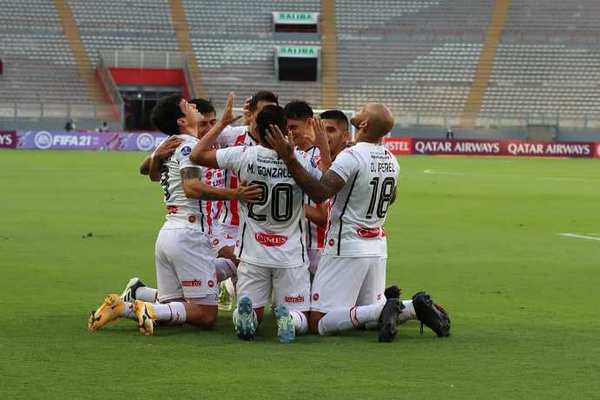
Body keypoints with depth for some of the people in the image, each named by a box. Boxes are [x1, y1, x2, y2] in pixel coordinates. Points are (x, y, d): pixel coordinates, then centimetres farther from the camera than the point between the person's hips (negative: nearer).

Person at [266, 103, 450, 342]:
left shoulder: (352, 156, -17)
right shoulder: (392, 161, 6)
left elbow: (320, 193, -27)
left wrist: (290, 159, -30)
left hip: (346, 247, -7)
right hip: (378, 247, 7)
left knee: (319, 323, -8)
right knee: (368, 313, 21)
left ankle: (383, 311, -23)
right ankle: (414, 307, -3)